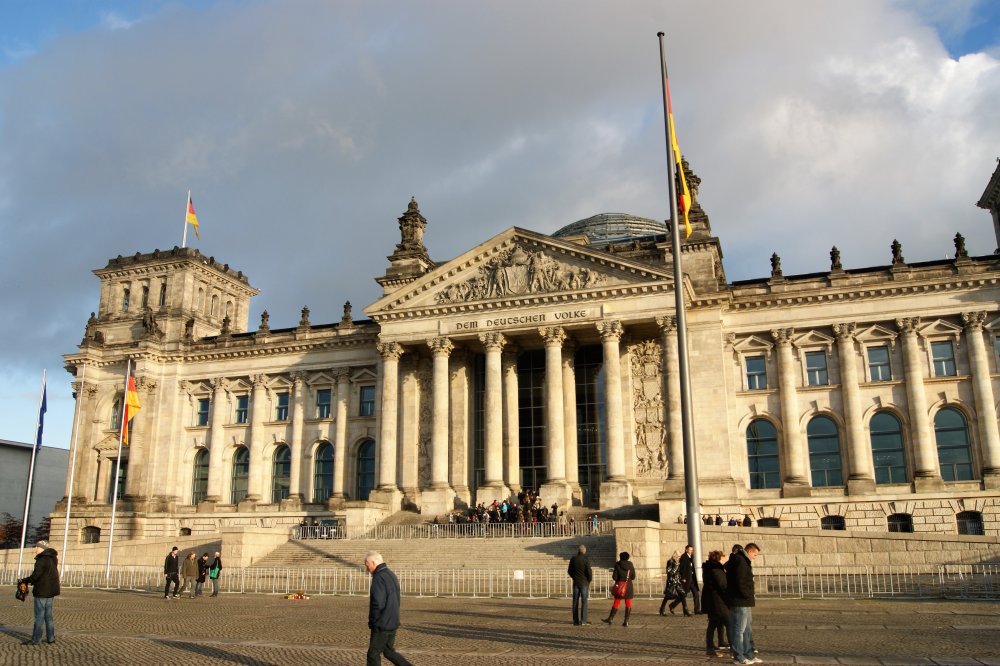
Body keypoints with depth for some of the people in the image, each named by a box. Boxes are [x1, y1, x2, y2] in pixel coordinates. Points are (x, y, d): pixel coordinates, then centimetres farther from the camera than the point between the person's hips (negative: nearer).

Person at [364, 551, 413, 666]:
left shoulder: (379, 578, -18)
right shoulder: (391, 574, 12)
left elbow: (378, 604, -24)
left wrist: (372, 621, -10)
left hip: (382, 625, -9)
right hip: (393, 622, 9)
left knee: (373, 654, 4)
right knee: (389, 652, 18)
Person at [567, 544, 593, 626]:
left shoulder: (573, 559, 2)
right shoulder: (586, 559, -12)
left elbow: (570, 571, 8)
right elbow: (588, 571, -14)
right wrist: (590, 579, 5)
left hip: (576, 582, 4)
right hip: (584, 583, -4)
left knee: (575, 602, 7)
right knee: (584, 602, -1)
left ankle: (576, 620, 9)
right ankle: (583, 621, -3)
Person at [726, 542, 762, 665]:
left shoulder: (743, 561, 18)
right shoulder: (740, 561, -15)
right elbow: (740, 583, -23)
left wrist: (750, 597, 11)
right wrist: (749, 596, -14)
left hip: (744, 602, 11)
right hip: (740, 602, -11)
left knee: (748, 630, 17)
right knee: (739, 630, -3)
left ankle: (749, 655, 24)